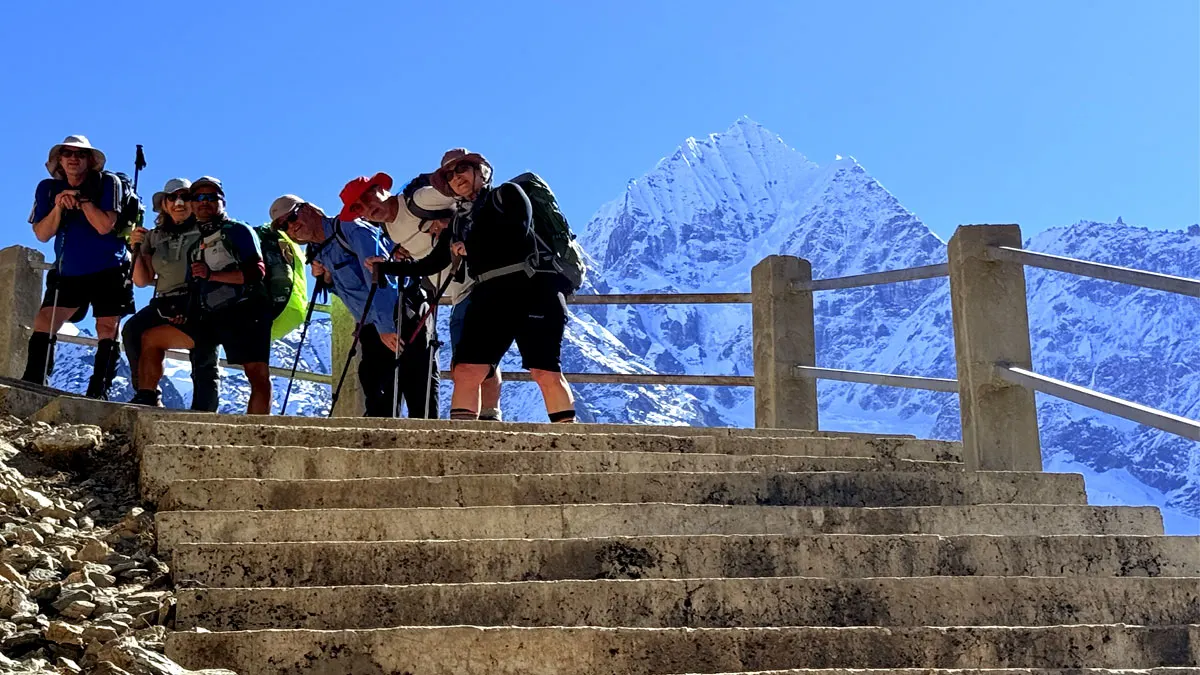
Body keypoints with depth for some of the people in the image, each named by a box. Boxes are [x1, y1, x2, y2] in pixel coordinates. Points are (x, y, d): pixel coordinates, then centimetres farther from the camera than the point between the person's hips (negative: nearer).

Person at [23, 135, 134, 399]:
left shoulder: (107, 183, -8)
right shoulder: (48, 188, 3)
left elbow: (105, 226, -18)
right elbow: (42, 234, -3)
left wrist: (82, 198, -22)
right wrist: (58, 208, -18)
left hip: (108, 271, -3)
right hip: (68, 273, 3)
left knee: (107, 327, -8)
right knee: (44, 321, -8)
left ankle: (98, 391, -8)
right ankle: (32, 384, -8)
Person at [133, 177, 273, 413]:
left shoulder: (238, 231, 5)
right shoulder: (195, 247, 26)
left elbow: (257, 271, -10)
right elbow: (194, 290, 28)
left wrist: (212, 274, -15)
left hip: (245, 312, -8)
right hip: (210, 318, 8)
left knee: (258, 374, -22)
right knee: (151, 337, 8)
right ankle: (146, 400, 4)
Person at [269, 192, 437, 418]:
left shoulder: (350, 227, -10)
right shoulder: (317, 254, 14)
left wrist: (386, 326, -26)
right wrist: (327, 279, 2)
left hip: (403, 317, -8)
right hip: (373, 330, 8)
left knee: (420, 398, -12)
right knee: (378, 404, 5)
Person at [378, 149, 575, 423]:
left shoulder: (508, 194, 11)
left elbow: (518, 232, -8)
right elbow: (428, 266, 28)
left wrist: (470, 248, 1)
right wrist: (384, 266, 22)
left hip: (530, 289, -5)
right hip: (489, 297, 5)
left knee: (546, 372, -12)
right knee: (466, 371, -9)